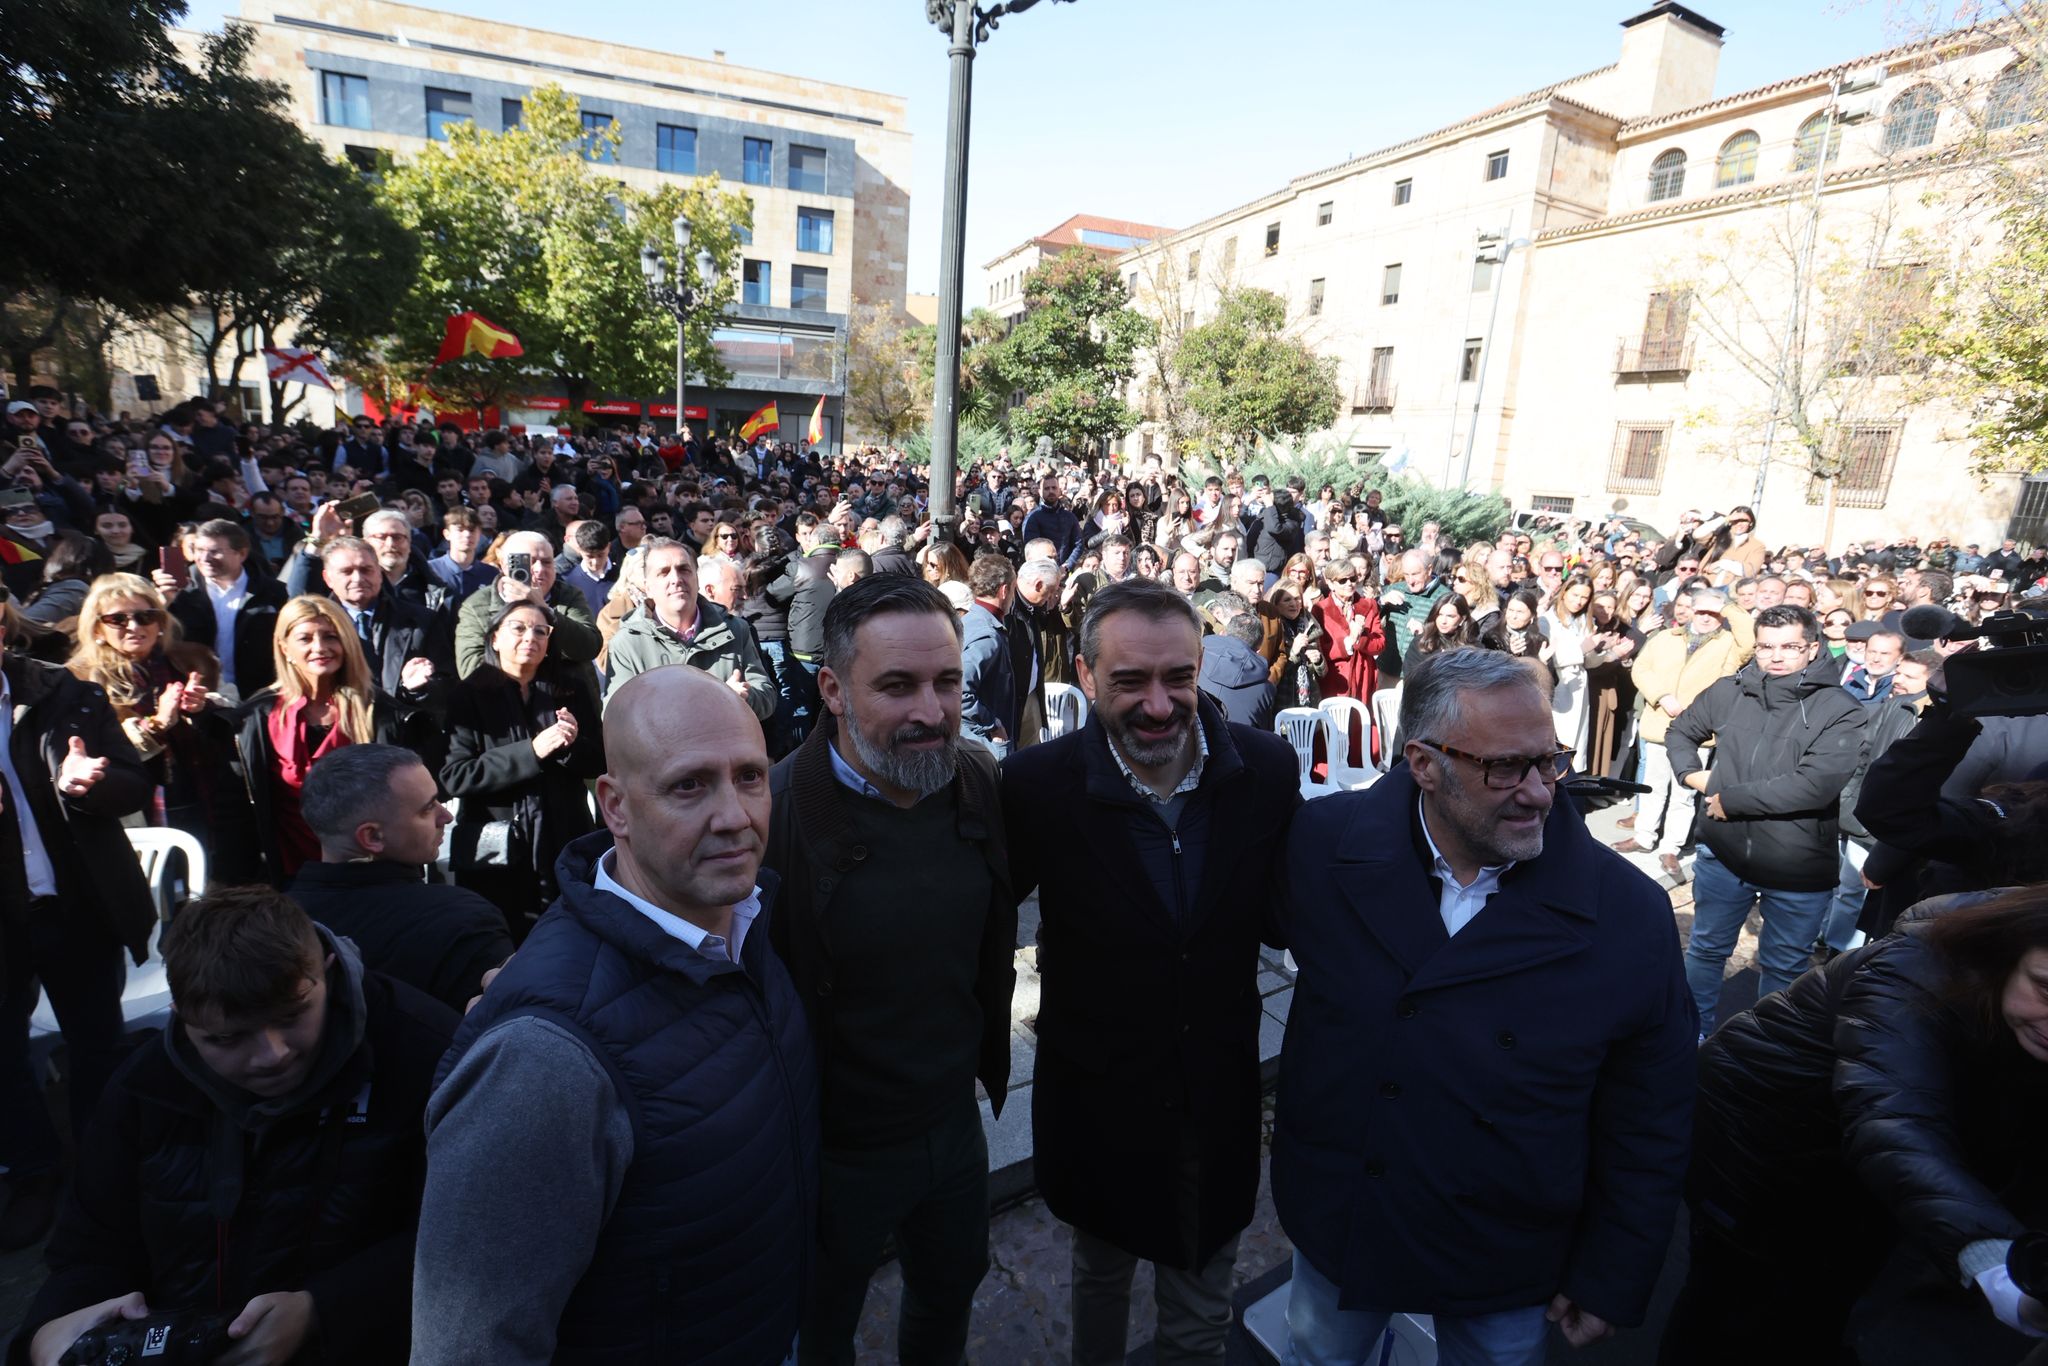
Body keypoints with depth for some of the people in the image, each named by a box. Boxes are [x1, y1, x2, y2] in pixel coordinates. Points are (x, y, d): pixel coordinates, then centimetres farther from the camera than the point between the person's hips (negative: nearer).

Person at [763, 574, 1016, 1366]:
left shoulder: (980, 783, -10)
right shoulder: (773, 816, -27)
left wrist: (990, 1062, 11)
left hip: (957, 1121, 5)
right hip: (832, 1150, -4)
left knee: (952, 1289, 30)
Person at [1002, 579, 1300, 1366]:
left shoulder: (1267, 767, -15)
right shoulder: (1036, 784, -22)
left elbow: (1283, 917, -2)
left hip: (1218, 1095, 1)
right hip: (1096, 1094, -1)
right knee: (1100, 1274, 29)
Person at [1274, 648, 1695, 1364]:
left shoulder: (1632, 917, -20)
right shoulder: (1324, 844, -20)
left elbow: (1648, 1126, -9)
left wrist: (1613, 1281, -2)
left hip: (1508, 1270, -1)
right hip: (1333, 1223, 1)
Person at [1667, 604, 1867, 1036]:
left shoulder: (1841, 710, -13)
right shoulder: (1729, 691, -2)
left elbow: (1814, 786, -24)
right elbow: (1681, 732, 16)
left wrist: (1731, 799, -18)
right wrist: (1696, 776, 0)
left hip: (1799, 869, -3)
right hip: (1723, 854, 3)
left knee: (1783, 968, 17)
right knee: (1706, 949, 18)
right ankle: (1695, 1034, 37)